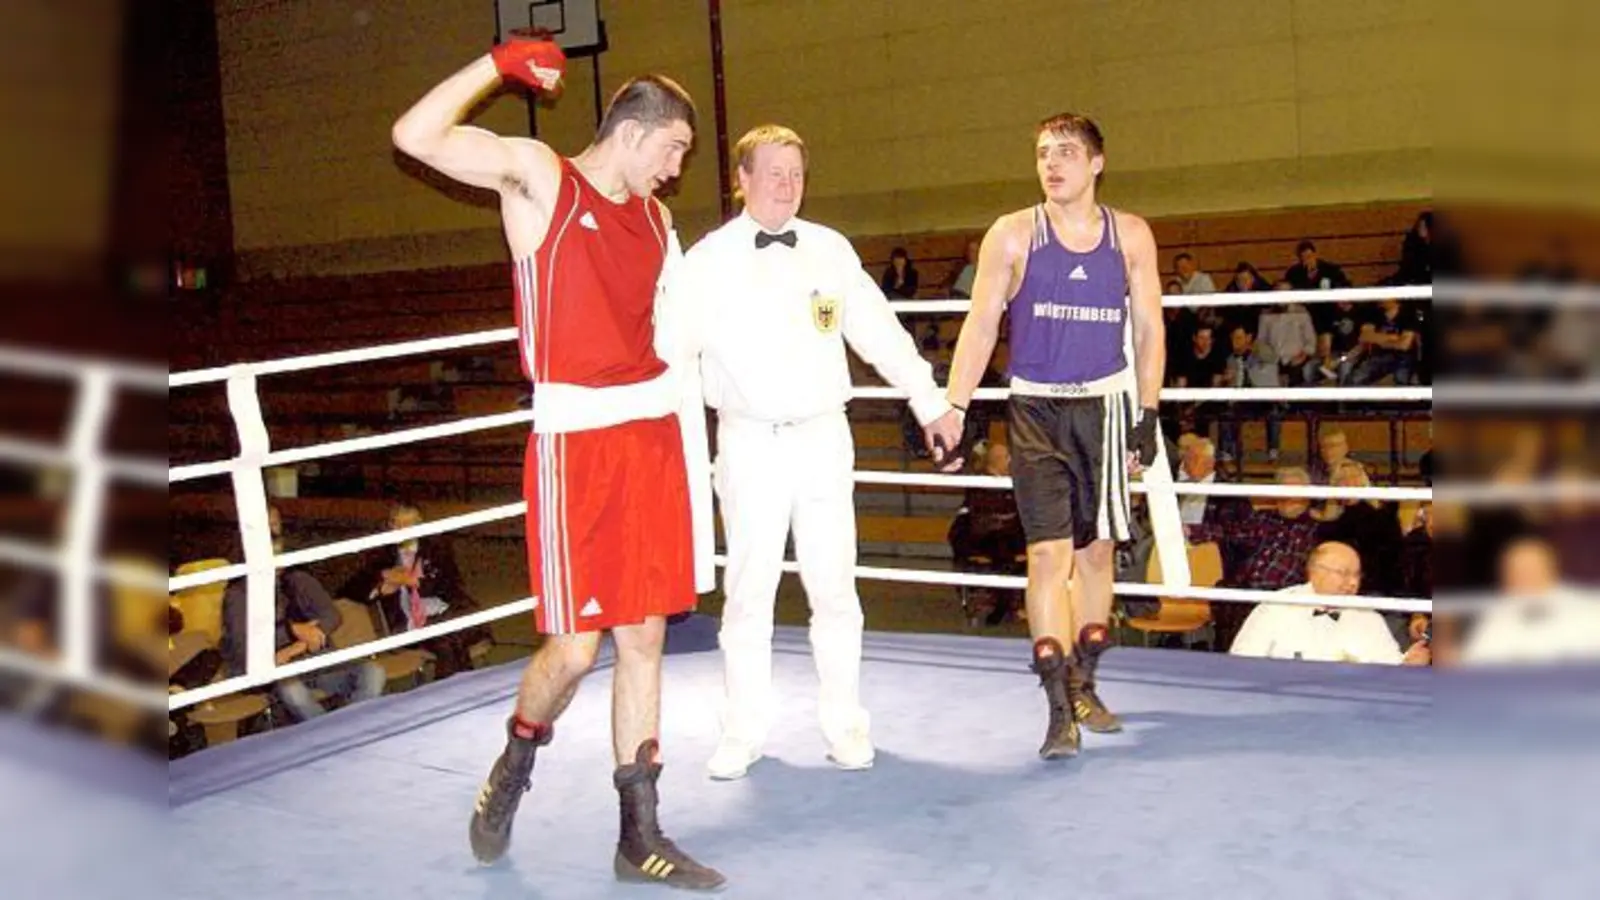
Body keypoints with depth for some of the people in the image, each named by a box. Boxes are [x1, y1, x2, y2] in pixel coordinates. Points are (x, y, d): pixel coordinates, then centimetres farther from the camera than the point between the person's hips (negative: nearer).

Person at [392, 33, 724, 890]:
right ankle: (514, 765, 26)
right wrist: (497, 62, -10)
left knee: (644, 637, 7)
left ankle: (640, 837, 15)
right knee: (574, 644, -6)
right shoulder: (537, 174, -2)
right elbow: (415, 135, -12)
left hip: (653, 430, 6)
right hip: (575, 438, -6)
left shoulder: (655, 215, 15)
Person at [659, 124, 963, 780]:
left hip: (823, 436, 2)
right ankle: (744, 732, 14)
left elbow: (879, 333, 12)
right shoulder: (707, 261, 0)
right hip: (749, 442, -1)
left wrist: (931, 402, 14)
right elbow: (673, 349, -1)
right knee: (749, 591, 2)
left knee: (833, 588, 5)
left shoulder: (831, 250, 6)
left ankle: (845, 726, 17)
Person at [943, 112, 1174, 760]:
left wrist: (1148, 416, 1)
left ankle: (1082, 685, 25)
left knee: (1096, 549, 10)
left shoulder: (1130, 236, 5)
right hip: (1036, 409, -2)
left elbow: (1149, 330, 7)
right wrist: (953, 409, -8)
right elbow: (980, 327, 0)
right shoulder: (1013, 235, 0)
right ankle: (1059, 707, -9)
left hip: (1105, 407, 2)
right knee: (1048, 553, -10)